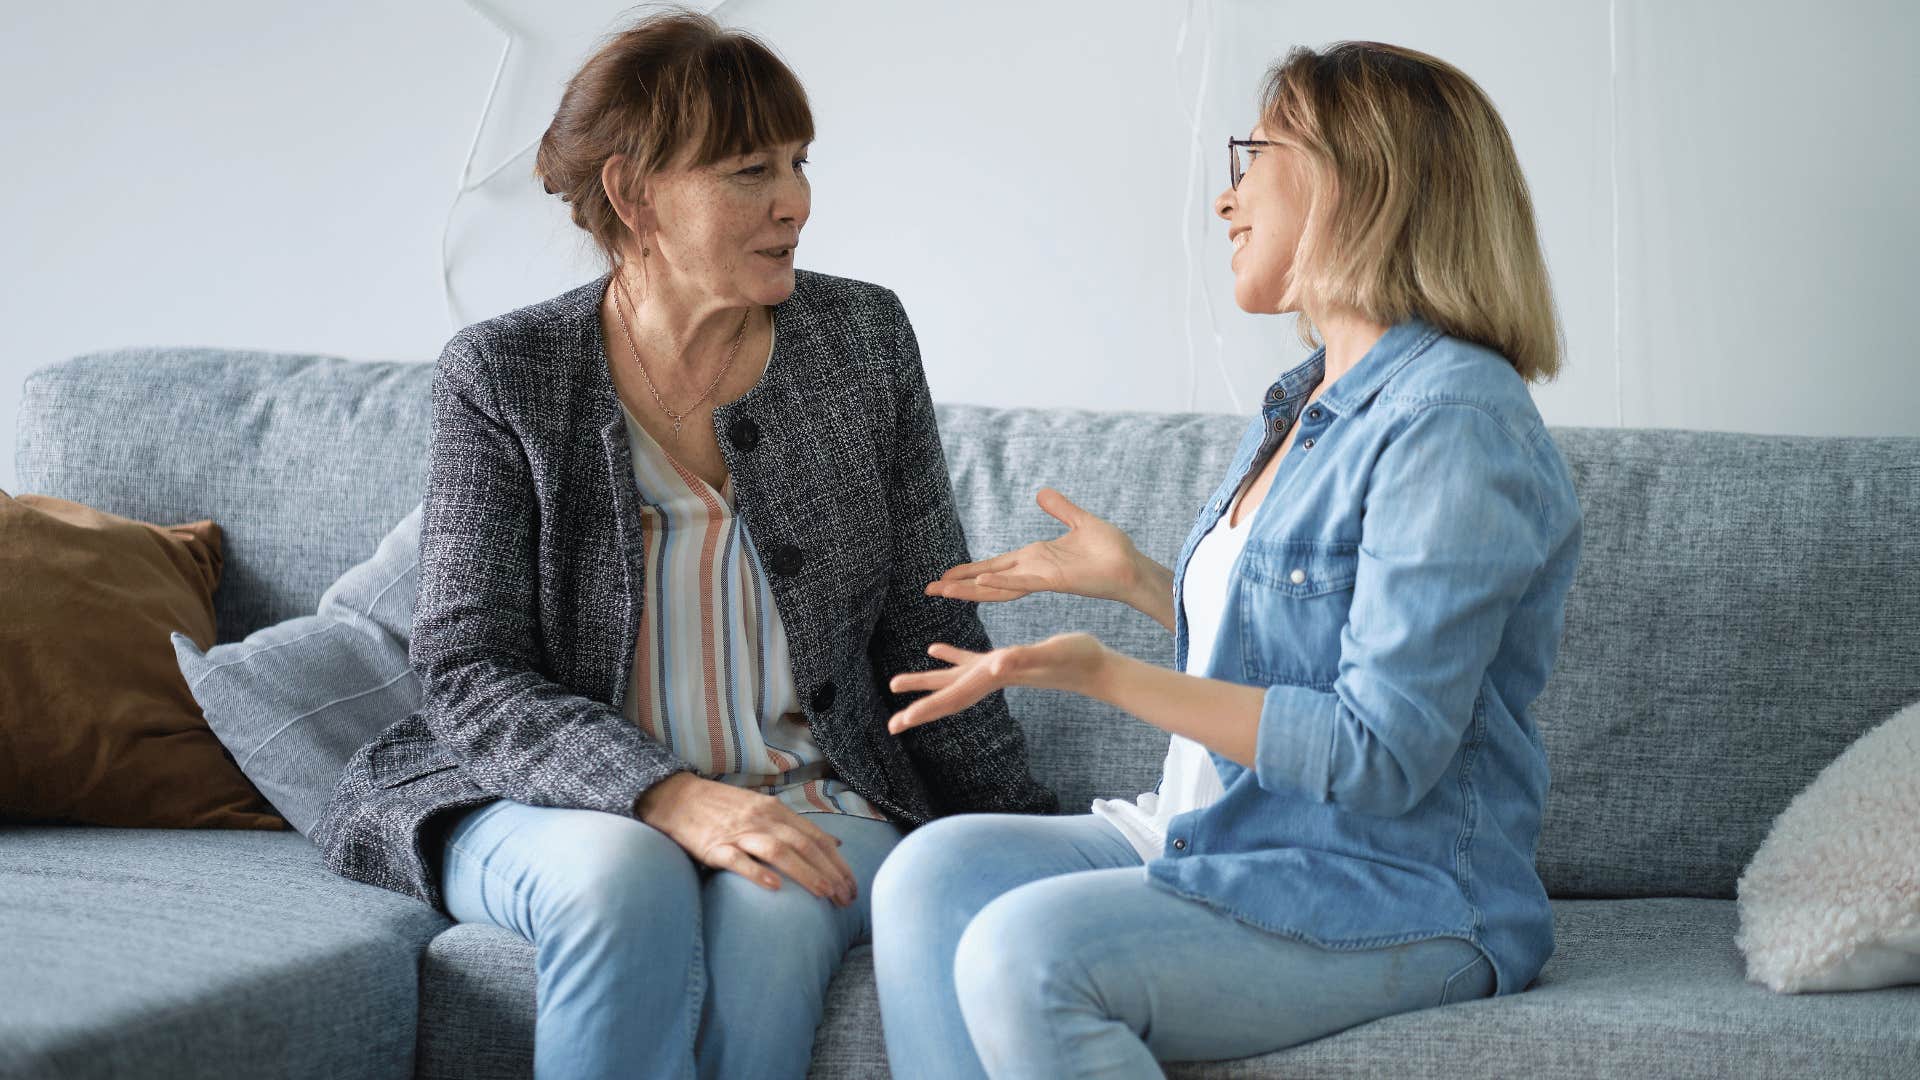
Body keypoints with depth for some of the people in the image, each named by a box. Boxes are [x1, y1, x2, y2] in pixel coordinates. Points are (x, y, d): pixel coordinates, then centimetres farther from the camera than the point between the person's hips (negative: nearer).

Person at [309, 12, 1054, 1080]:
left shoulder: (864, 338, 6)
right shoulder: (501, 376, -2)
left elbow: (927, 634, 10)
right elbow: (472, 676, -9)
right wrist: (672, 796, -24)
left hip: (813, 800, 2)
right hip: (561, 802, -1)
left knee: (773, 909, -33)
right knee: (622, 877, -36)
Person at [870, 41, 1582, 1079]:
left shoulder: (1454, 425, -18)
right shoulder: (1304, 402, 14)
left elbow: (1382, 756, -23)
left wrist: (1103, 673, -25)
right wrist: (1138, 580, 20)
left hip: (1396, 900, -9)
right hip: (1219, 840, 9)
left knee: (1027, 954, -28)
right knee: (932, 874, -9)